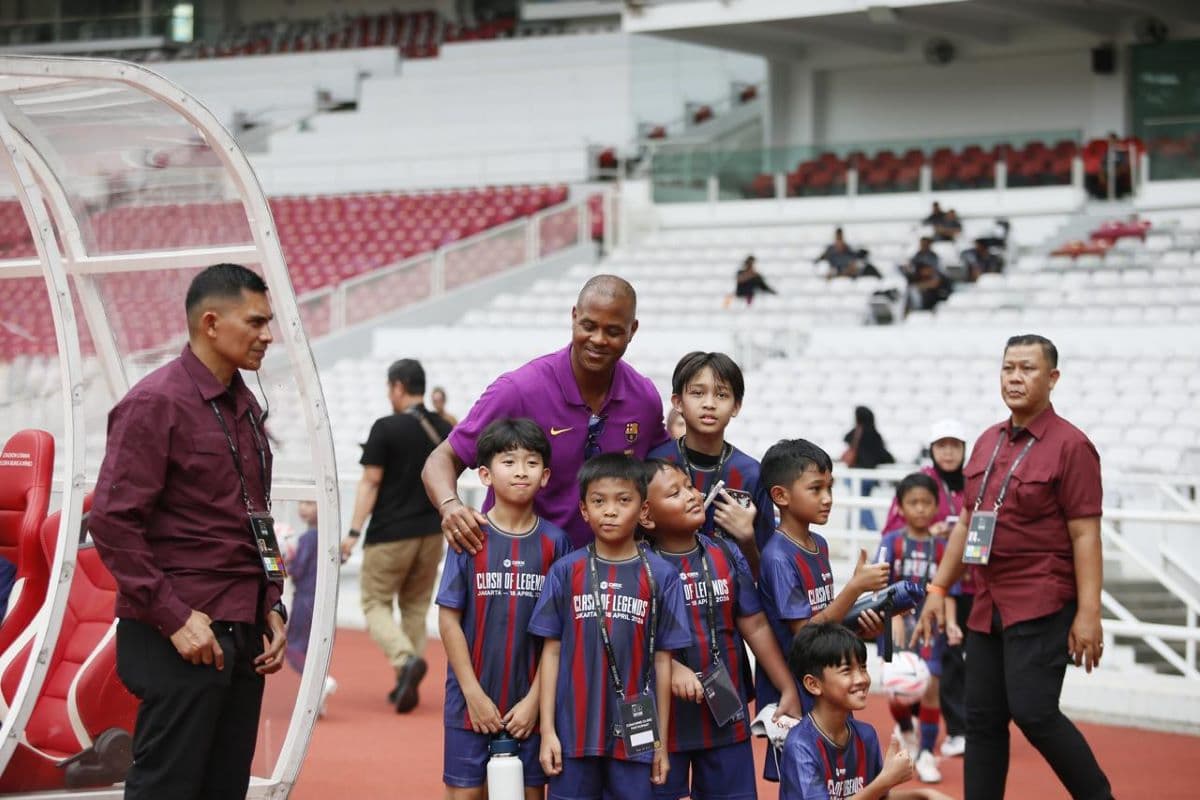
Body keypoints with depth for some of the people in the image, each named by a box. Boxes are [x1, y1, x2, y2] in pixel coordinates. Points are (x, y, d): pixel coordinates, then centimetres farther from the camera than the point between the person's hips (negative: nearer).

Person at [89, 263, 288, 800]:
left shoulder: (243, 405, 15)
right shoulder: (155, 403, -10)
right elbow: (111, 522, -15)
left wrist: (272, 607, 11)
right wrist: (174, 617, -17)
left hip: (244, 633, 8)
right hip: (184, 635, -8)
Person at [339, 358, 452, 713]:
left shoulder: (386, 428, -11)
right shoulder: (444, 429, 6)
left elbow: (370, 482, -13)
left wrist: (354, 531, -12)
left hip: (390, 533, -5)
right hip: (431, 531, 5)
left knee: (376, 603, 4)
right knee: (416, 606, 14)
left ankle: (406, 659, -20)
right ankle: (407, 685, 12)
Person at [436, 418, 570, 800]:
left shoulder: (554, 542, 0)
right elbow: (449, 618, -4)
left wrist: (535, 698, -6)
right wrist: (474, 693, -9)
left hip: (529, 704, 1)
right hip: (472, 698, -1)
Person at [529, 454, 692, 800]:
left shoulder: (661, 576, -1)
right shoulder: (566, 571, 1)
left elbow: (662, 660, 2)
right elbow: (551, 652, 3)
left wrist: (661, 743, 3)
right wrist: (547, 730, -1)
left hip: (635, 735, 0)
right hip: (575, 732, 0)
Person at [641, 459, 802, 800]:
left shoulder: (727, 557, 2)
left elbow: (755, 627, 4)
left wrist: (788, 689, 2)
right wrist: (672, 668, -29)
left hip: (726, 711, 4)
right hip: (665, 715, -4)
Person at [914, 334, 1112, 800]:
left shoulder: (1070, 446, -8)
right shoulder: (988, 442, 13)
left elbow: (1085, 535, -12)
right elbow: (966, 524, 20)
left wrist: (1088, 614, -17)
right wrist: (938, 591, 16)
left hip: (1043, 607, -7)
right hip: (988, 605, 7)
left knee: (1032, 712, -13)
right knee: (983, 720, 7)